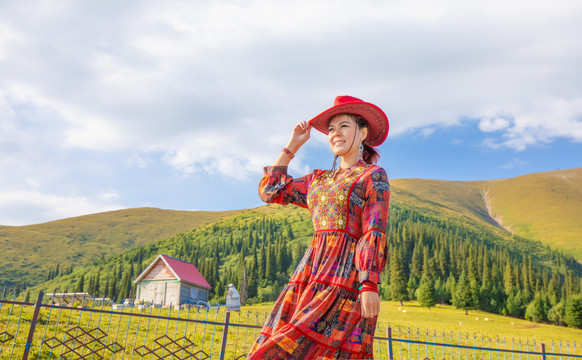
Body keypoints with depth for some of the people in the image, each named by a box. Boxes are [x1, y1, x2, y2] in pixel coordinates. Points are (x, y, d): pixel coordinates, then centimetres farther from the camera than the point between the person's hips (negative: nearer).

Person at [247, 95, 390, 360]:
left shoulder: (374, 176, 4)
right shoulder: (319, 179, 21)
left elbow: (375, 233, -6)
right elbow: (269, 190, 24)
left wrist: (370, 285, -18)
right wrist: (293, 145, 25)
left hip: (348, 273, -6)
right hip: (313, 270, 6)